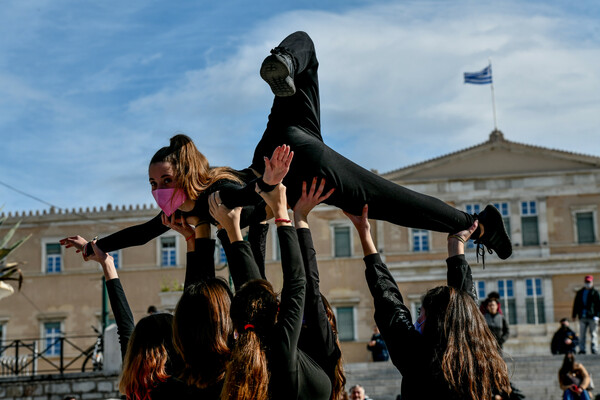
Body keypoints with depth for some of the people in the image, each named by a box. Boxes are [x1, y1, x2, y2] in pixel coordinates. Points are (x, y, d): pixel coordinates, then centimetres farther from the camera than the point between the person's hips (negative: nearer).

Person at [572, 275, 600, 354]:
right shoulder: (580, 293, 16)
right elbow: (576, 304, 18)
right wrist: (574, 315, 14)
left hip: (592, 317, -4)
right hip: (582, 317, 4)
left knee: (593, 334, -2)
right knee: (582, 334, 2)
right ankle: (582, 349, 4)